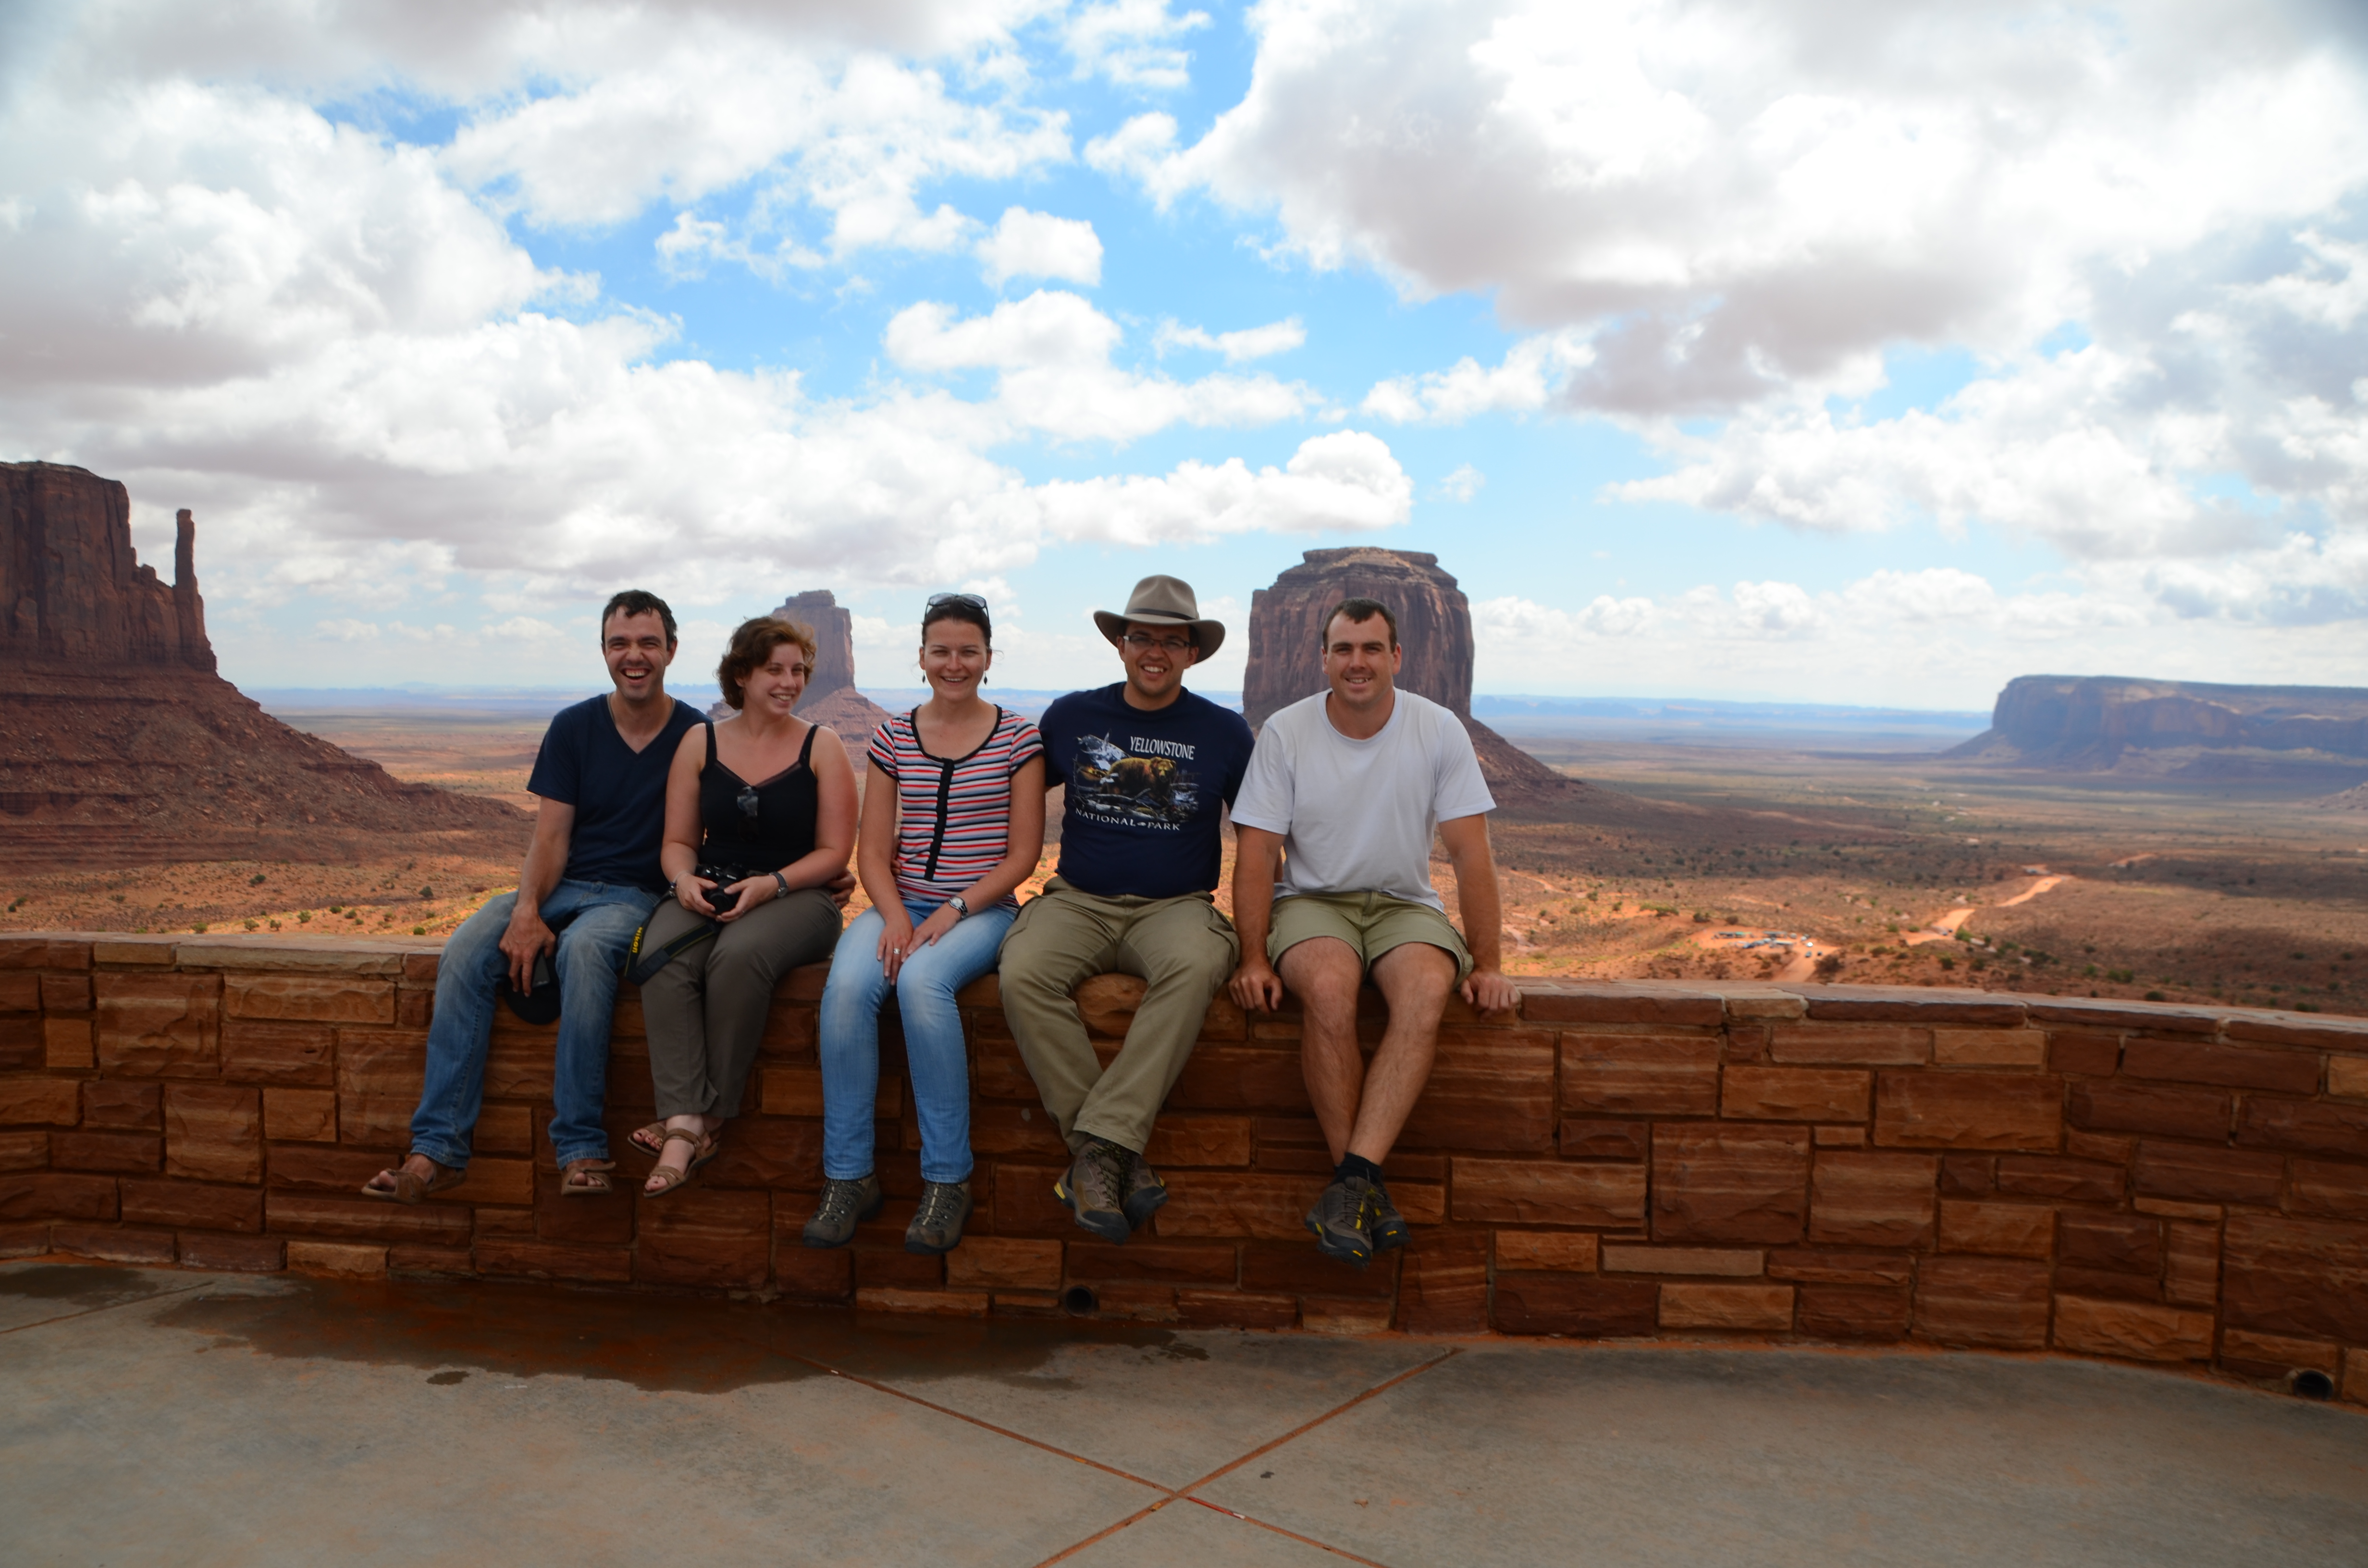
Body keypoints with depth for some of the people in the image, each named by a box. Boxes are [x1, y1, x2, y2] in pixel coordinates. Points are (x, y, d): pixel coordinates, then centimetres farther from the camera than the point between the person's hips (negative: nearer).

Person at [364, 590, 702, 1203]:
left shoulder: (695, 737, 2)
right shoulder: (574, 728, 8)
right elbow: (551, 837, 1)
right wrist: (526, 911, -15)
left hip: (635, 896, -3)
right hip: (560, 887, 3)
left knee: (583, 948, -38)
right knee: (465, 952, -25)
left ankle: (581, 1148, -35)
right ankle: (438, 1149, -25)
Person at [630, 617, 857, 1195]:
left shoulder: (821, 747, 4)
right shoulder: (700, 742, 11)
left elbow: (834, 852, 0)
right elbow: (678, 841, 12)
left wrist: (770, 885, -15)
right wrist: (683, 879, -11)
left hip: (796, 896, -2)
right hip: (710, 892, 3)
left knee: (740, 954, -35)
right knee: (663, 957, -31)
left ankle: (710, 1118, -23)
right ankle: (684, 1122, -34)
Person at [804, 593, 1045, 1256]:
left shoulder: (1017, 738, 2)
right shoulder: (894, 737, 10)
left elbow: (1023, 853, -1)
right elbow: (873, 850, 8)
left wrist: (954, 912, -13)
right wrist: (895, 917, -10)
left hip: (983, 909, -3)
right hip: (901, 904, 3)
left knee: (921, 980, -34)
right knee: (847, 984, -29)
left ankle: (948, 1178, -21)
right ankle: (848, 1176, -17)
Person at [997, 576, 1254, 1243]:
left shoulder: (1223, 732, 7)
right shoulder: (1071, 717, 9)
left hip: (1175, 906, -1)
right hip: (1078, 901, 1)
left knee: (1197, 966, -37)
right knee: (1024, 974, -31)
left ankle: (1098, 1146, -33)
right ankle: (1120, 1157, -26)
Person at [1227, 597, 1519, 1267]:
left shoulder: (1439, 730, -3)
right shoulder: (1285, 733, -4)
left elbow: (1470, 852, -3)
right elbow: (1257, 851, -5)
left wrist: (1487, 963, -9)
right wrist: (1254, 956, -16)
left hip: (1405, 905, 1)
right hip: (1312, 902, -1)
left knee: (1428, 988, -33)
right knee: (1328, 987, -34)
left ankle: (1352, 1179, -33)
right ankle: (1369, 1191, -24)